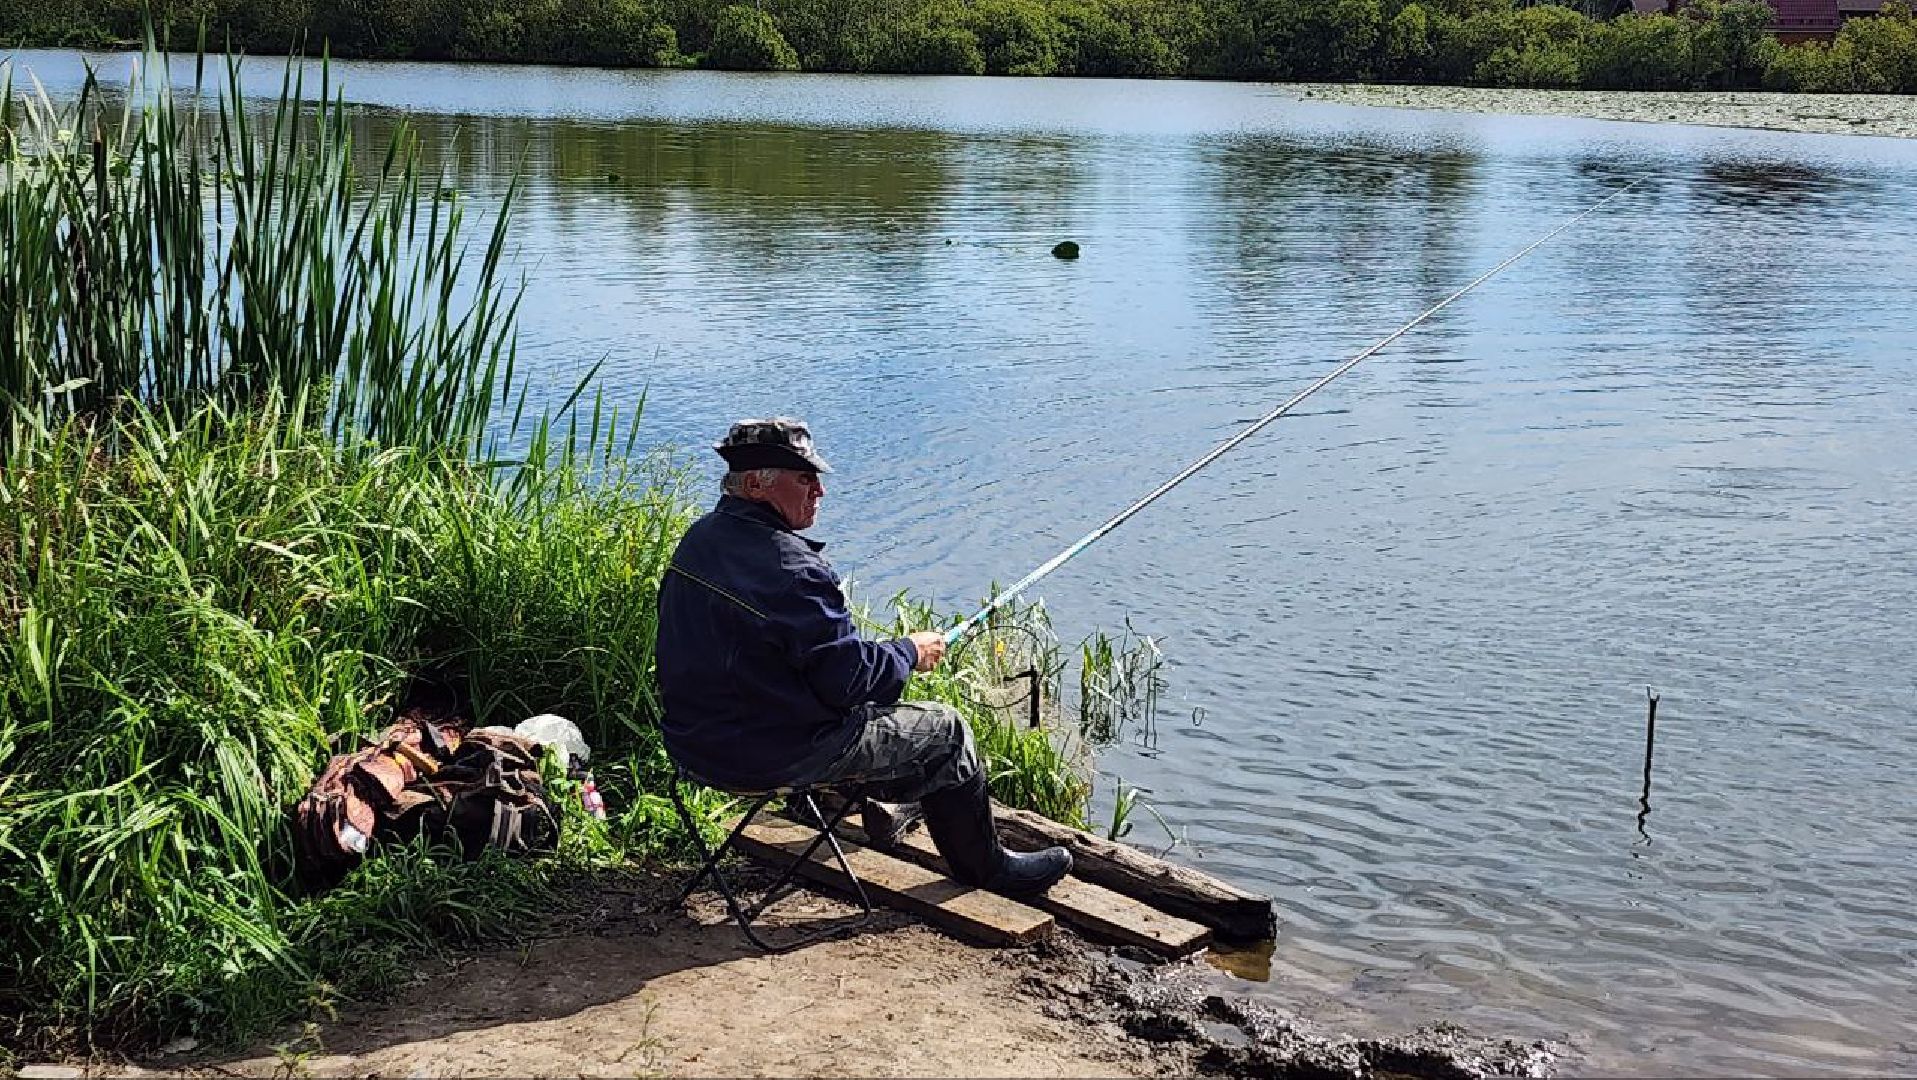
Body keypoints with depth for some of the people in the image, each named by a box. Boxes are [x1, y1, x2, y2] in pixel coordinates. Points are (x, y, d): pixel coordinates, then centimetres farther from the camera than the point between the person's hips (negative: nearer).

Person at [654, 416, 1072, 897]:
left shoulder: (699, 539, 4)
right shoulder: (788, 565, -27)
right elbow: (848, 675, -23)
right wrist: (910, 651, -4)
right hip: (772, 756, -9)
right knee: (945, 731, 5)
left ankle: (883, 807, 49)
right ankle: (986, 866, 22)